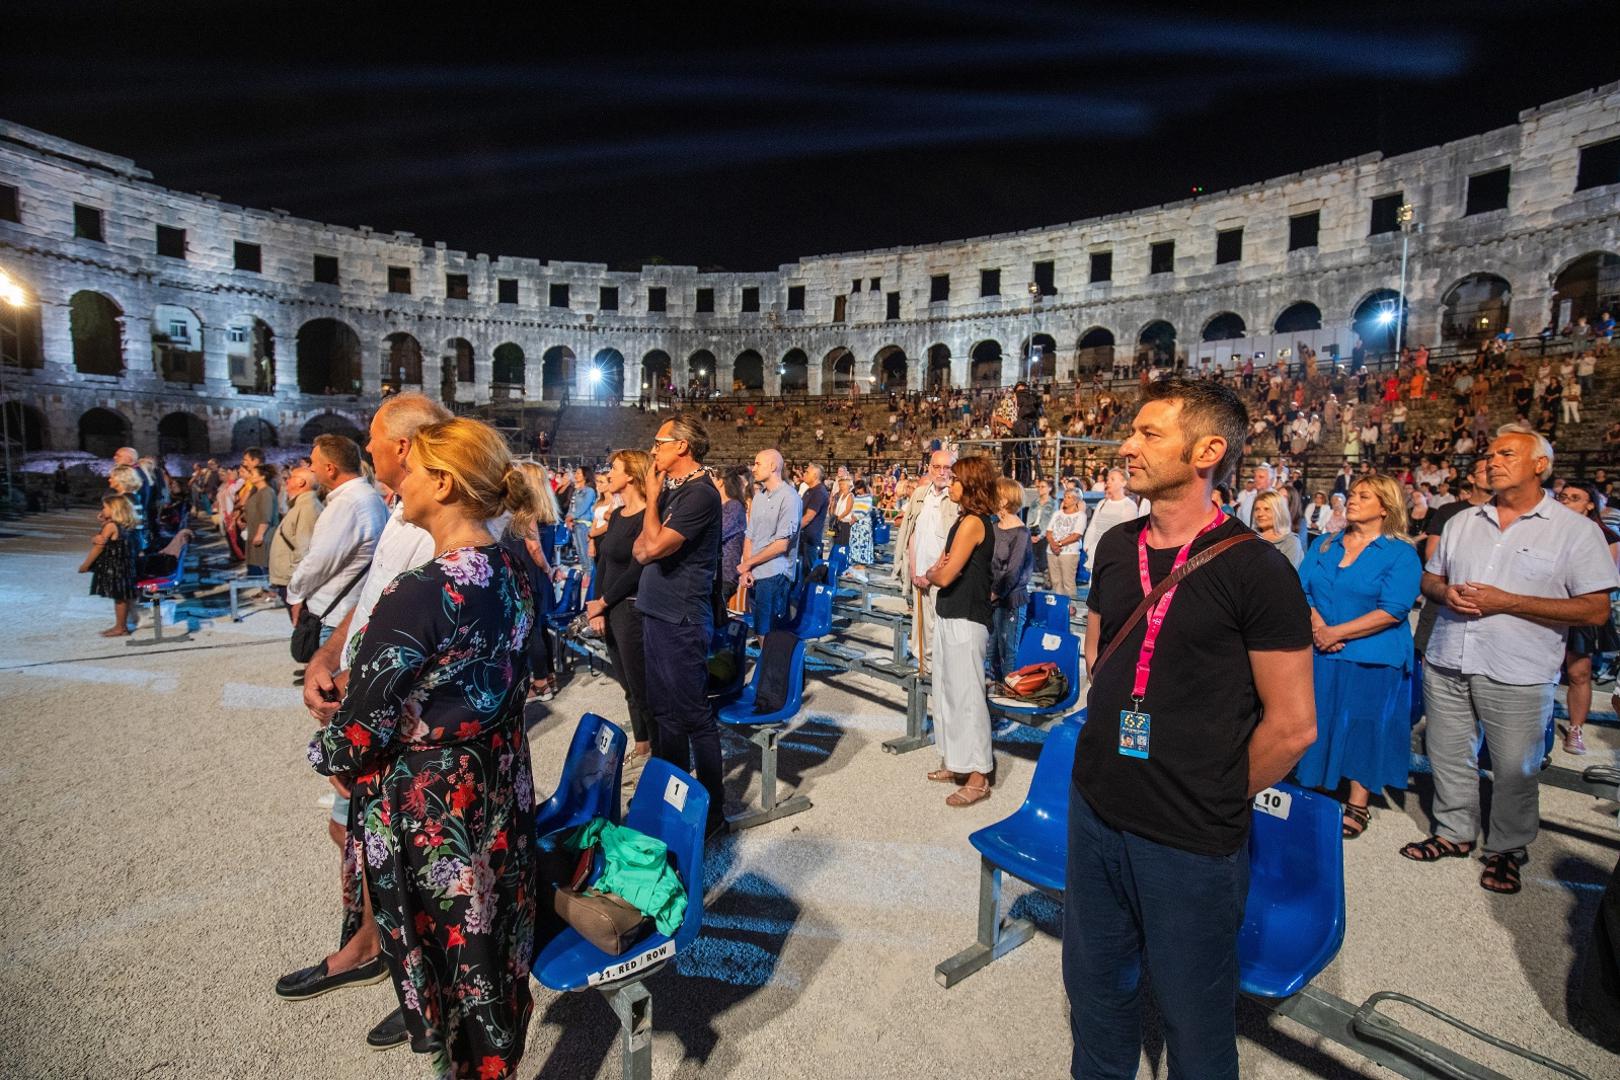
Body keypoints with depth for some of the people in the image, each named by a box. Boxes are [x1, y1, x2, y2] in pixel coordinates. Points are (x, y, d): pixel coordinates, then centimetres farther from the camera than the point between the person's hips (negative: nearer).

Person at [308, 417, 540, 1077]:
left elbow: (360, 729, -18)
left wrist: (327, 754, 4)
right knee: (491, 939, 24)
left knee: (445, 950, 17)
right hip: (500, 799, 7)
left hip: (426, 808, -7)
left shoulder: (418, 596, -27)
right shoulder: (512, 576, -4)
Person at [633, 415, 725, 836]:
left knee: (693, 715, 0)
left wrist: (652, 497, -11)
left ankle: (712, 806, 13)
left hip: (682, 621, -9)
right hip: (657, 613, 9)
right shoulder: (672, 489, 12)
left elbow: (655, 546, -23)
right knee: (664, 710, 19)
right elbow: (641, 549, 11)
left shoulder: (700, 494, -16)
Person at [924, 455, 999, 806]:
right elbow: (944, 568, 14)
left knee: (966, 695, -2)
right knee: (948, 691, 17)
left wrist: (930, 573, 1)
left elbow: (945, 576, -20)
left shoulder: (972, 522, -16)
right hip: (951, 617, 10)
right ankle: (956, 763, 29)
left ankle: (978, 777, 8)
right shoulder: (967, 520, 14)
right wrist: (937, 571, -8)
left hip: (964, 621, -10)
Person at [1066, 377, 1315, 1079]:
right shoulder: (1116, 548, 2)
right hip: (1095, 811, 5)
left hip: (1190, 842, -5)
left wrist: (1216, 803, -2)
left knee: (1193, 1020, 16)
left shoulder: (1255, 569, -15)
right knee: (1093, 988, 22)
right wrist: (1113, 746, 12)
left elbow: (1292, 726, -12)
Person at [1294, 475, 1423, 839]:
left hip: (1372, 660, -4)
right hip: (1319, 654, 4)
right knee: (1319, 724, 8)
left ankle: (1358, 806, 17)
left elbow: (1393, 610, -14)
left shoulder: (1401, 554, -4)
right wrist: (1316, 626, -14)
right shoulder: (1323, 546, 10)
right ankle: (1318, 793, 22)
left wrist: (1336, 633, -17)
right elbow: (1301, 591, 4)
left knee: (1363, 727, 5)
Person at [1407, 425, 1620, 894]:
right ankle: (1454, 832, 31)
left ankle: (1507, 849, 28)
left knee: (1515, 768, 8)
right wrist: (1446, 591, -6)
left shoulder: (1575, 530, -4)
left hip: (1517, 674, -4)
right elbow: (1429, 577, 17)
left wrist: (1506, 602, -18)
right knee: (1447, 755, 14)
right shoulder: (1463, 522, 10)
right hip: (1448, 662, 4)